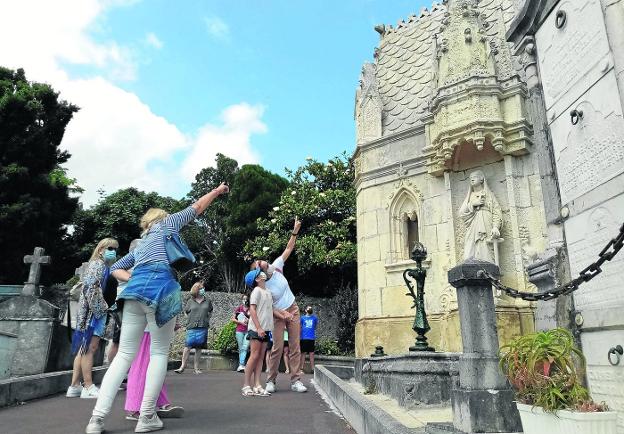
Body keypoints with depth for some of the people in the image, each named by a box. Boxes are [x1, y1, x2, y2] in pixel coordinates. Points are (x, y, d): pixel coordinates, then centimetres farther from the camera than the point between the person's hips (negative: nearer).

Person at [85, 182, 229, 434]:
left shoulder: (141, 243, 36)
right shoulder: (167, 223, 21)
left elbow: (115, 268, 35)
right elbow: (197, 207, 26)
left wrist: (133, 279, 18)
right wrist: (218, 191, 37)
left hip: (135, 290, 6)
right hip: (160, 288, -6)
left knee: (125, 354, 6)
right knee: (159, 352, 1)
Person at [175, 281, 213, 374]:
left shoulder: (207, 301, 9)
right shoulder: (190, 301, 4)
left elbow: (210, 312, 24)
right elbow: (186, 311, 15)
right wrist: (192, 320, 7)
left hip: (203, 328, 2)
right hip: (192, 328, -1)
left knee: (199, 348, 5)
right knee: (188, 346, -9)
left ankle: (196, 368, 12)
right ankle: (183, 366, -1)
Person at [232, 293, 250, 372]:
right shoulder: (239, 308, 5)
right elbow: (233, 319, 7)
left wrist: (249, 321, -8)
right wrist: (241, 322, -7)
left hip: (248, 331, -1)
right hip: (239, 331, 1)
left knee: (245, 347, -13)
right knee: (241, 349, 5)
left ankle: (241, 365, -17)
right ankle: (241, 365, 11)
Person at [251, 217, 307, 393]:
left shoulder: (276, 266, -7)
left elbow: (288, 249, -3)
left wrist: (295, 231, -9)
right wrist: (282, 315, -22)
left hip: (293, 310, 4)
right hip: (278, 315, -4)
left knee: (295, 346, 1)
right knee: (277, 347, -6)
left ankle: (295, 380, 4)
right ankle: (271, 381, 8)